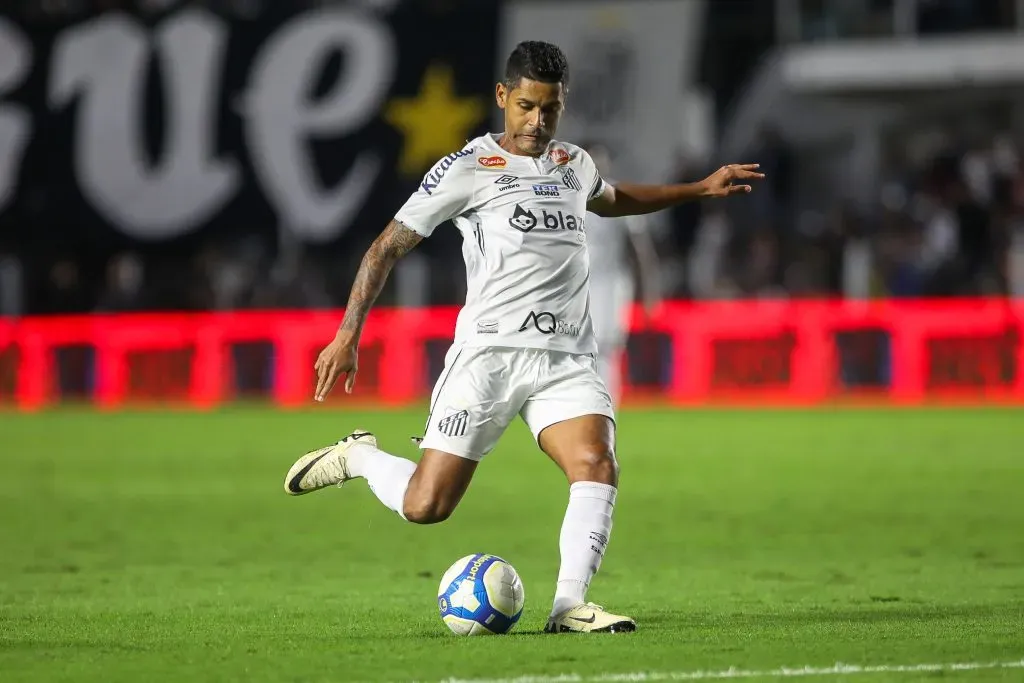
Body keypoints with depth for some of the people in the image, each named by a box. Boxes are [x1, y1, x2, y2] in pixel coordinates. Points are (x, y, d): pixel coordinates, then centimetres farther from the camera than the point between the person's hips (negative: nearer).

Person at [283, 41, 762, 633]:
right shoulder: (468, 169, -1)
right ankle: (360, 457, 22)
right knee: (425, 506, -8)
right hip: (488, 355, -4)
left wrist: (699, 189, 39)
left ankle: (570, 605, -24)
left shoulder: (574, 164, 17)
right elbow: (389, 246, 2)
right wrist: (348, 336, -4)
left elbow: (612, 200, 42)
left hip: (567, 361, 4)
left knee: (597, 466, -24)